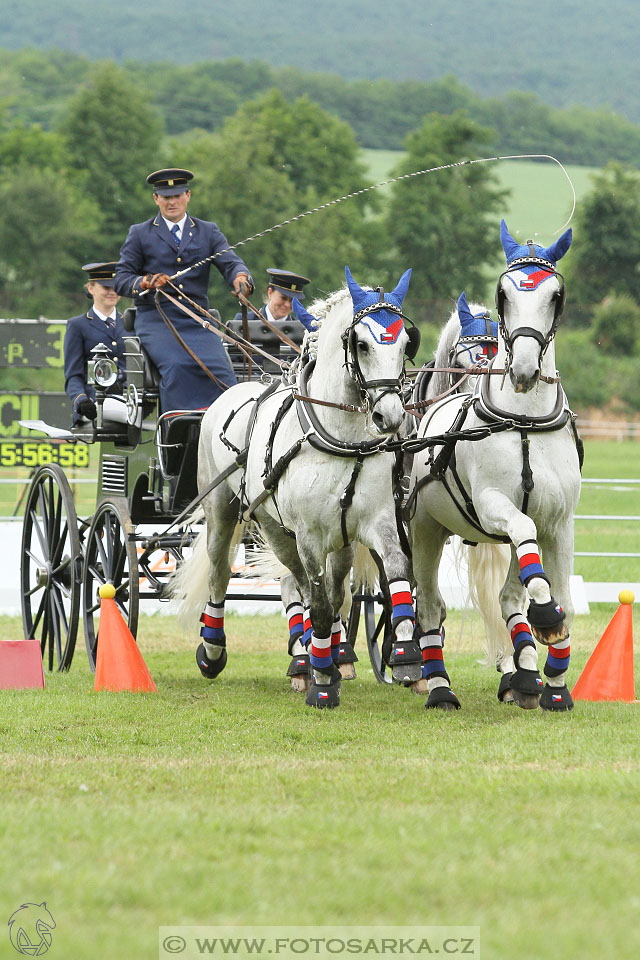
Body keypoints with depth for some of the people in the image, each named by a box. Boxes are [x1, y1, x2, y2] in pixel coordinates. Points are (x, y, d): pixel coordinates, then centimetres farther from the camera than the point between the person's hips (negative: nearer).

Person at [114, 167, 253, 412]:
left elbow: (231, 263, 2)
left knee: (221, 371, -22)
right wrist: (146, 282, -15)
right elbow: (121, 279, 7)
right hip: (155, 317, -2)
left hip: (197, 321, 2)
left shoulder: (208, 232, 16)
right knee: (176, 366, -30)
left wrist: (241, 279, -23)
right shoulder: (139, 234, 13)